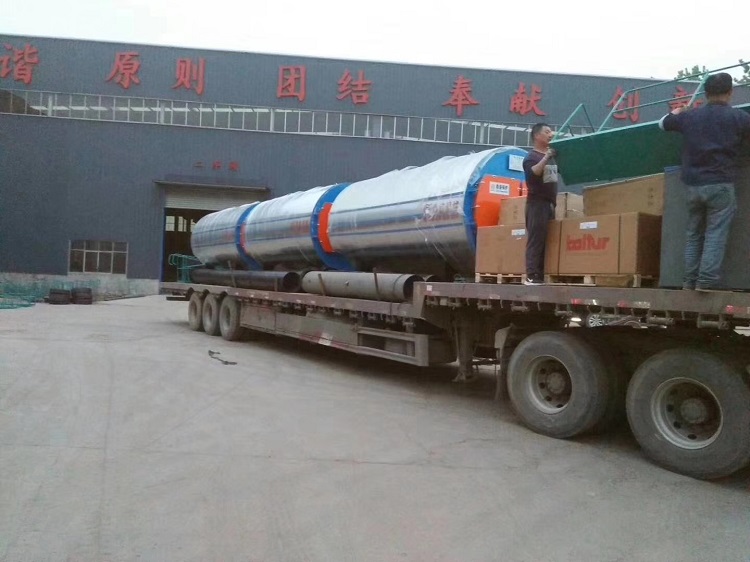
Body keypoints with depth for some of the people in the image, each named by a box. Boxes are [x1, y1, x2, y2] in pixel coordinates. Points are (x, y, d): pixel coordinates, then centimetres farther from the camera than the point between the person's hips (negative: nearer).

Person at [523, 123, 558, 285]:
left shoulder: (552, 156, 17)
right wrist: (546, 157, -26)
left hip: (550, 203, 8)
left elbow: (556, 175, 27)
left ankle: (541, 275, 9)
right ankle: (531, 277, -10)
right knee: (536, 240, -10)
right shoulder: (531, 157, -6)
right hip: (537, 203, -8)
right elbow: (533, 173, -25)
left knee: (547, 241, 6)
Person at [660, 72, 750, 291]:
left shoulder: (689, 116, 8)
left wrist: (677, 113, 44)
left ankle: (690, 280, 9)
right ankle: (707, 279, -12)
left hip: (693, 185, 4)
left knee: (694, 234, 10)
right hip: (720, 184, -4)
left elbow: (663, 123, 23)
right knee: (716, 233, -4)